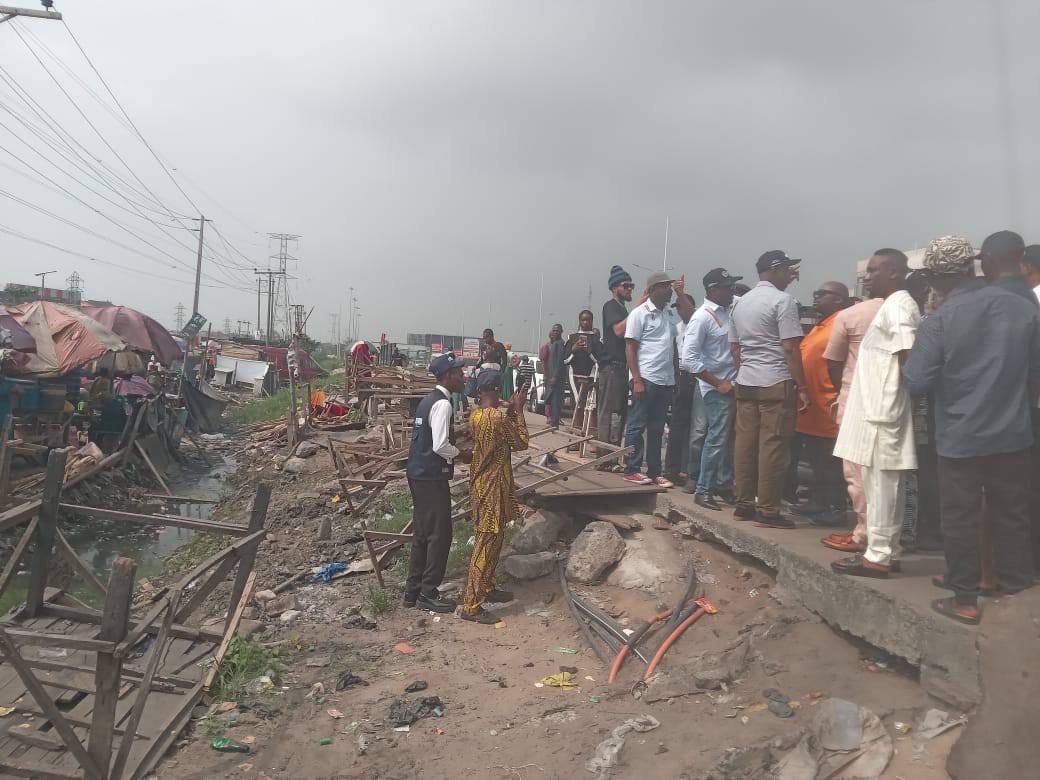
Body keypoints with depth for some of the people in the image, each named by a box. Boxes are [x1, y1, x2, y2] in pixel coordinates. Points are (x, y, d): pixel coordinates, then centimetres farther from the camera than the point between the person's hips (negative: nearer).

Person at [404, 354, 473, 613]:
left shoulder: (429, 400, 14)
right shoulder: (443, 404, -17)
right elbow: (440, 446, -23)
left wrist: (457, 444, 14)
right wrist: (462, 454, -7)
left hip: (418, 474, 10)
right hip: (432, 478, -10)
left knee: (421, 533, 16)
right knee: (440, 535, 1)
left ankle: (413, 591, 25)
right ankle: (428, 594, 10)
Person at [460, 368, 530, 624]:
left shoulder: (476, 414, 5)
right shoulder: (498, 417, -22)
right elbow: (521, 443, -10)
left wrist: (508, 411, 13)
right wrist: (518, 411, -5)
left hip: (480, 482, 9)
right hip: (493, 486, -9)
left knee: (489, 539, 22)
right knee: (487, 544, -4)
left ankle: (487, 588, 36)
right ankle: (471, 606, 1)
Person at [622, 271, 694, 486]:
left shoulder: (670, 313, 14)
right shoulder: (640, 313, -5)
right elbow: (630, 348, -10)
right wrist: (637, 380, -15)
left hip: (666, 380, 7)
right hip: (646, 379, -7)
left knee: (657, 428, 11)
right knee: (637, 426, 0)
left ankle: (654, 472, 17)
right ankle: (632, 470, 7)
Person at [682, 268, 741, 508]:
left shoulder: (731, 308, 8)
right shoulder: (702, 317, -14)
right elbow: (689, 358, -18)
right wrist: (718, 383, -16)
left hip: (732, 384, 7)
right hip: (716, 387, -7)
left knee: (726, 437, 15)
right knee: (717, 438, -6)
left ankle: (724, 484, 28)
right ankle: (703, 490, 4)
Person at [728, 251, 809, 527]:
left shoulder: (741, 303, 16)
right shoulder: (782, 301, -7)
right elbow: (790, 349, -12)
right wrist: (801, 386, -10)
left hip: (745, 382, 8)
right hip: (776, 383, -8)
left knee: (746, 443, 9)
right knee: (773, 446, -4)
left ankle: (744, 504, 15)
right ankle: (767, 510, -1)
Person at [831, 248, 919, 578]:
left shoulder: (898, 306, -11)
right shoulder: (892, 306, 19)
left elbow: (908, 357, -21)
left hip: (883, 411, -10)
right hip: (880, 409, 10)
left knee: (880, 483, -6)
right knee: (887, 483, 12)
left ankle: (877, 555, 0)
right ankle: (887, 551, 20)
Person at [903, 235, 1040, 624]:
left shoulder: (938, 321, -17)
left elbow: (916, 382, -15)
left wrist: (904, 366, 5)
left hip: (960, 437, -4)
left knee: (960, 519, 7)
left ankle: (964, 599, 16)